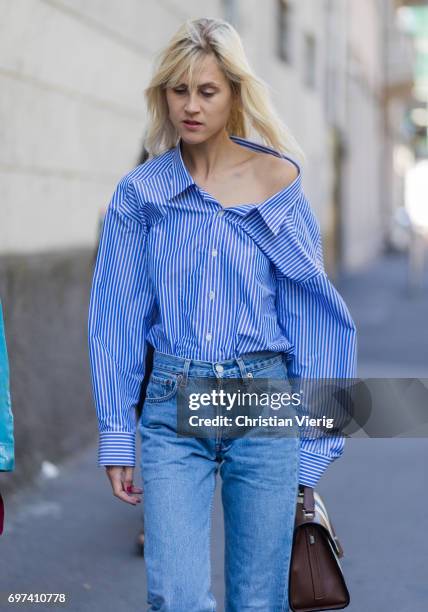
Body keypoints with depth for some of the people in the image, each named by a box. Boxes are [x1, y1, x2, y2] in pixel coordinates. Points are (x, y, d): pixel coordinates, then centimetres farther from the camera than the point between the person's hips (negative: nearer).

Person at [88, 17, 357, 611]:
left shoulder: (278, 185, 2)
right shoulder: (140, 193, 3)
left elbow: (309, 313, 4)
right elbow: (117, 320, 5)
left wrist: (310, 448, 2)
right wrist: (116, 436, 1)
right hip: (173, 409, 0)